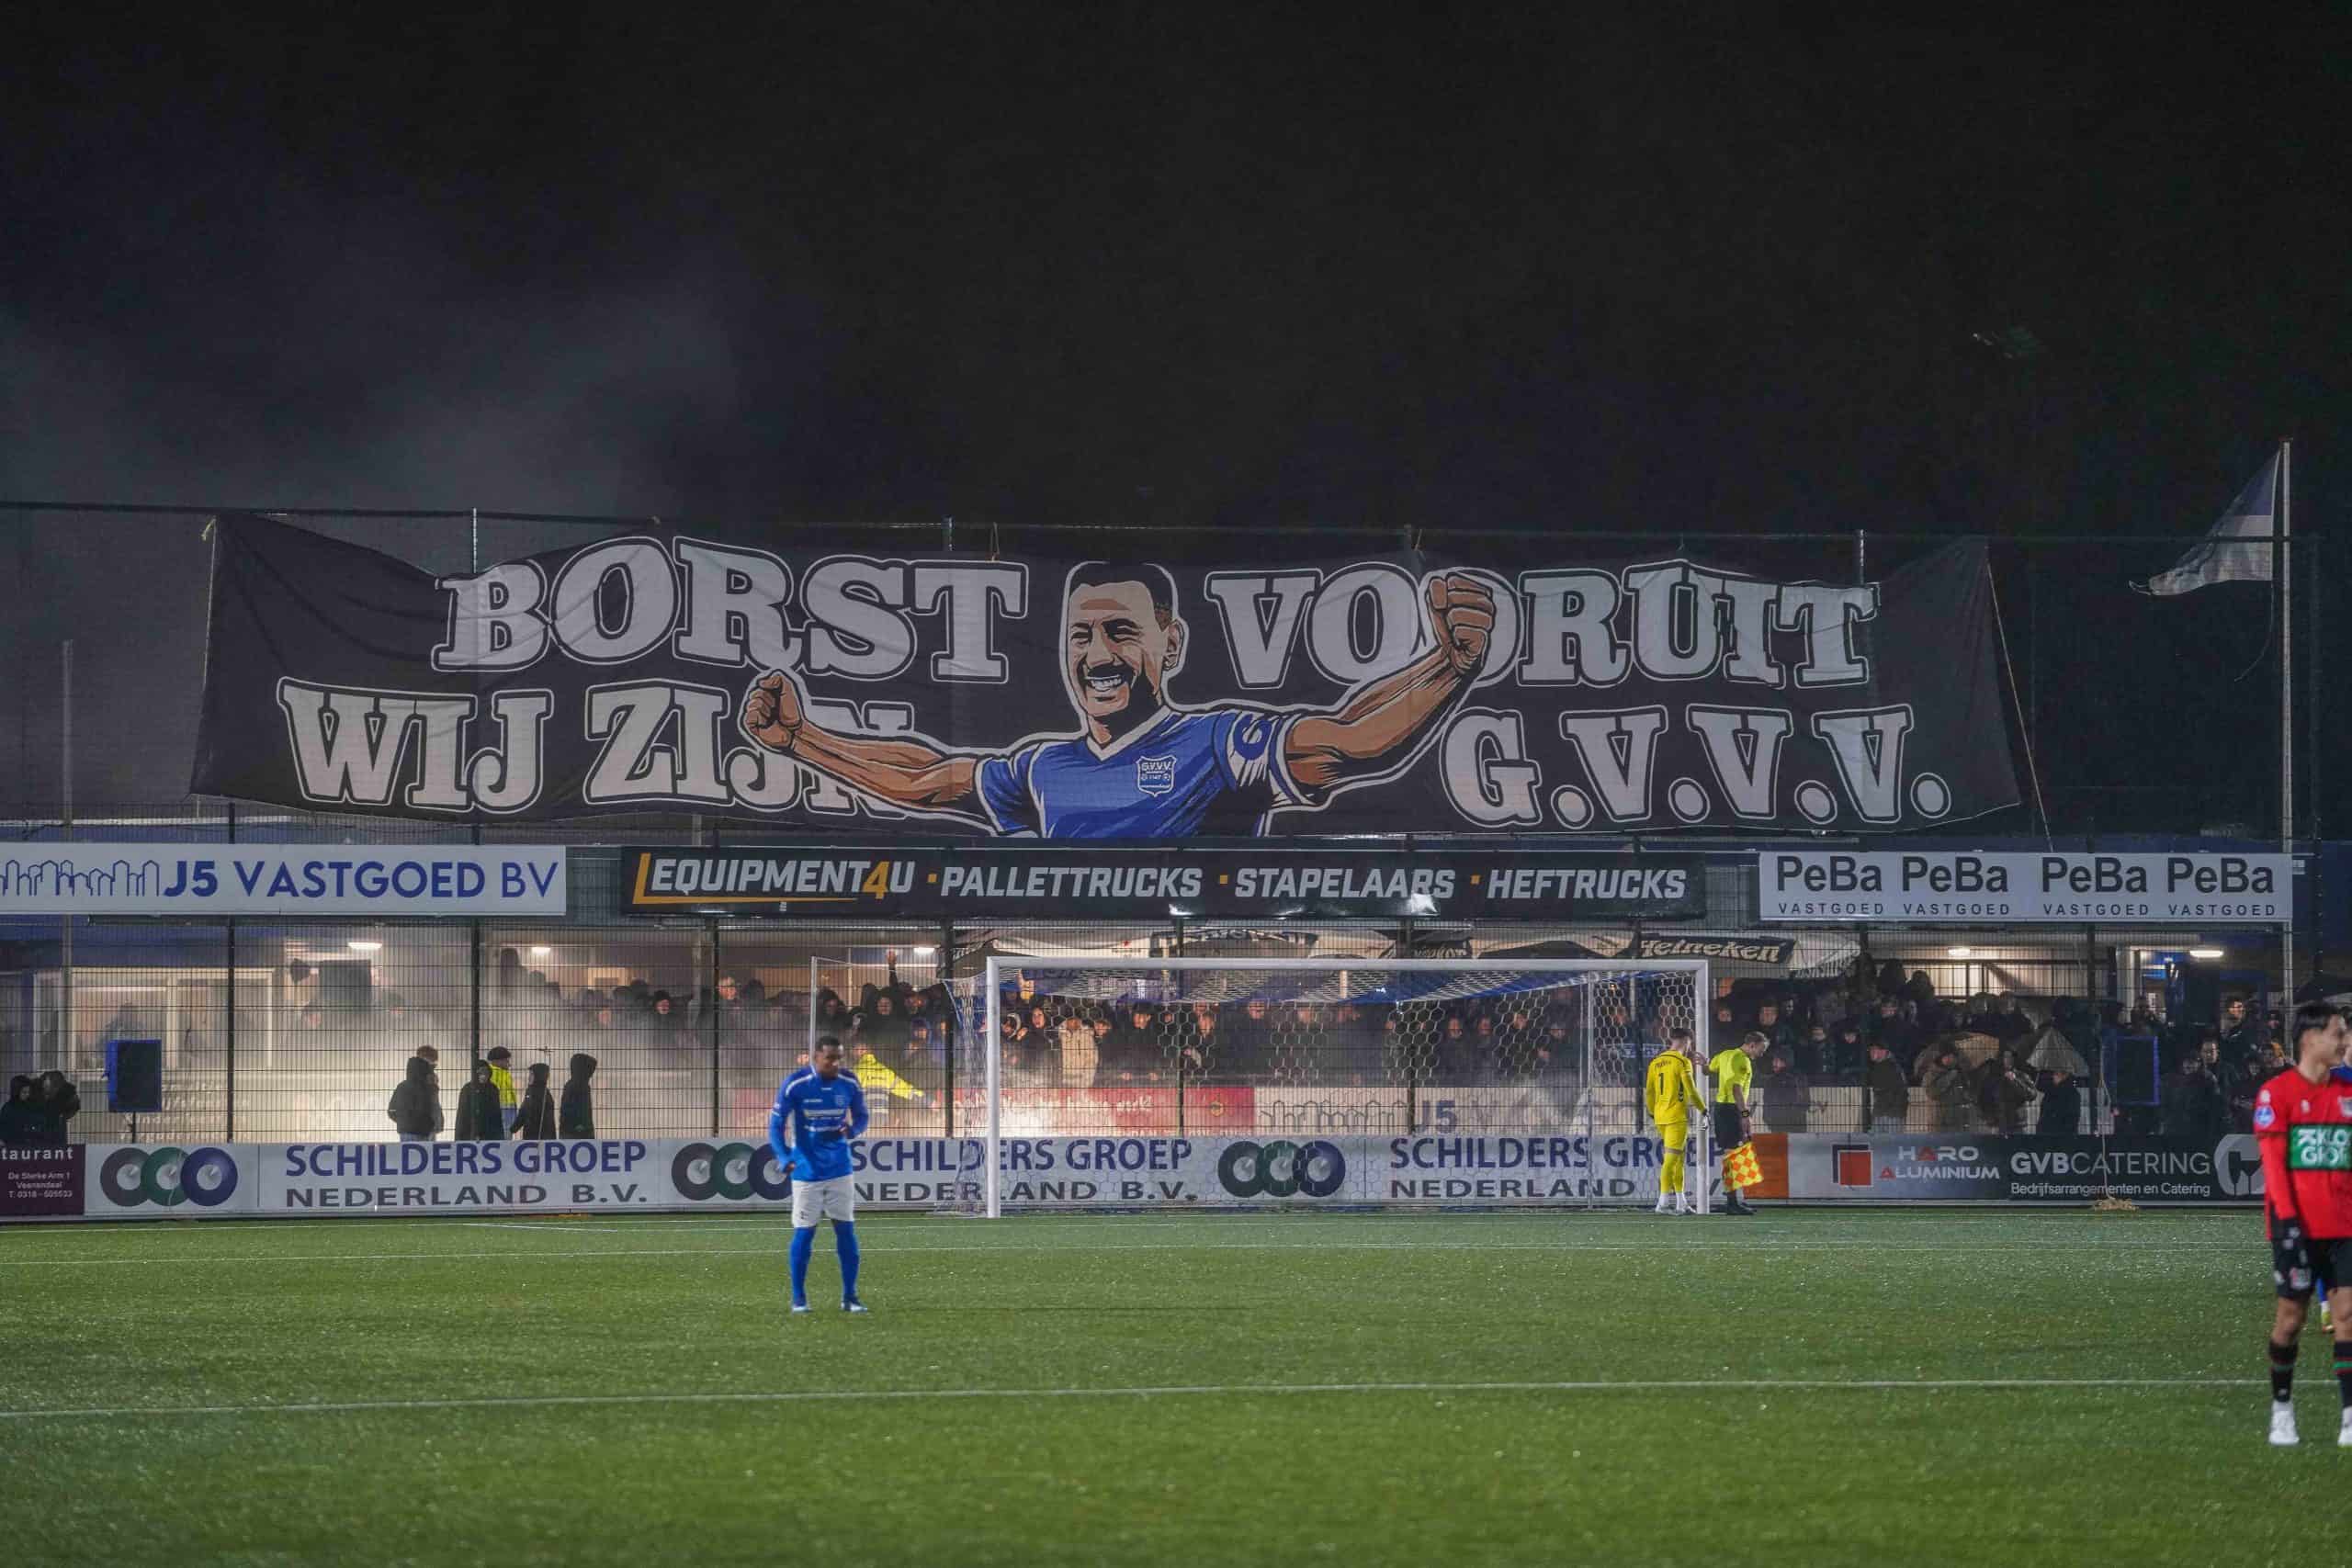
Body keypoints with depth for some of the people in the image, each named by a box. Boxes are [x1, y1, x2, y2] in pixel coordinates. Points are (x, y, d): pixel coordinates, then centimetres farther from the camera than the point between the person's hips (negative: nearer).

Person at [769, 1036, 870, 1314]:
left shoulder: (849, 1083, -2)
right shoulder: (795, 1085, -12)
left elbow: (861, 1117, 11)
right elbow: (776, 1124, -9)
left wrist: (852, 1131, -14)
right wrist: (785, 1158, -24)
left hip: (840, 1169, 3)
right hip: (807, 1172, -3)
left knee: (846, 1230, 1)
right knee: (804, 1233, -1)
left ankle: (850, 1297, 9)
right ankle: (798, 1298, 11)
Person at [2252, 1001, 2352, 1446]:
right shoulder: (2276, 1093, -4)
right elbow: (2272, 1161, -9)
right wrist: (2287, 1221, -17)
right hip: (2299, 1225, -4)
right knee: (2291, 1316, 4)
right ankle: (2281, 1408, 19)